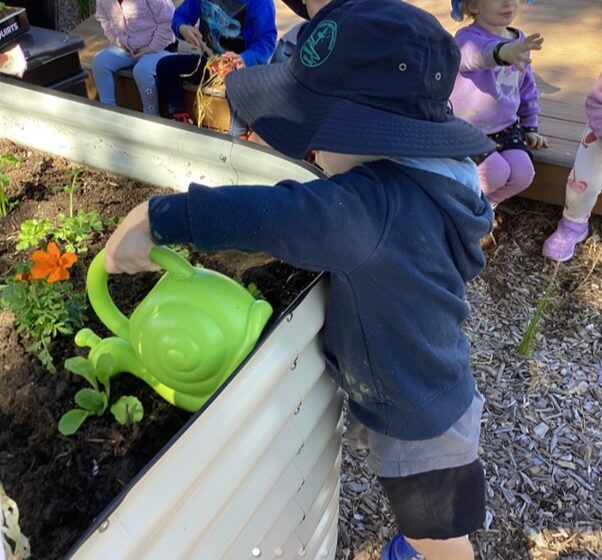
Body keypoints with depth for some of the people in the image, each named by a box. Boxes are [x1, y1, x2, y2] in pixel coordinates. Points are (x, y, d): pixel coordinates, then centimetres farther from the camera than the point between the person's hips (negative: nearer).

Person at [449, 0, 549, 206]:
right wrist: (503, 52, -64)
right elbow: (478, 52, -42)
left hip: (505, 127, 6)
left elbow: (527, 88, 19)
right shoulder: (467, 37, -16)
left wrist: (530, 127, 17)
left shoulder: (520, 41, 8)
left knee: (523, 173, -17)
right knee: (496, 172, -27)